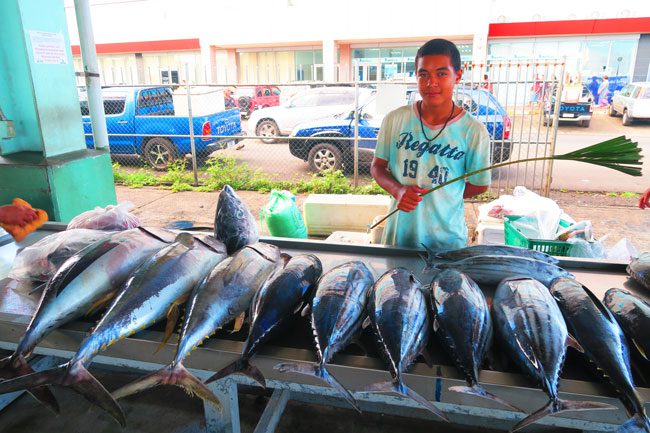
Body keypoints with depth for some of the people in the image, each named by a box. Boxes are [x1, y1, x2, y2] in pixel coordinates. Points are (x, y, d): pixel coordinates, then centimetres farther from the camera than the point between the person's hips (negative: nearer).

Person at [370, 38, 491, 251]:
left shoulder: (474, 131, -9)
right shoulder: (395, 120, -5)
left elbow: (479, 185, 1)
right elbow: (377, 166, 3)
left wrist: (441, 196, -4)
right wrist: (398, 190, -14)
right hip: (399, 231, 2)